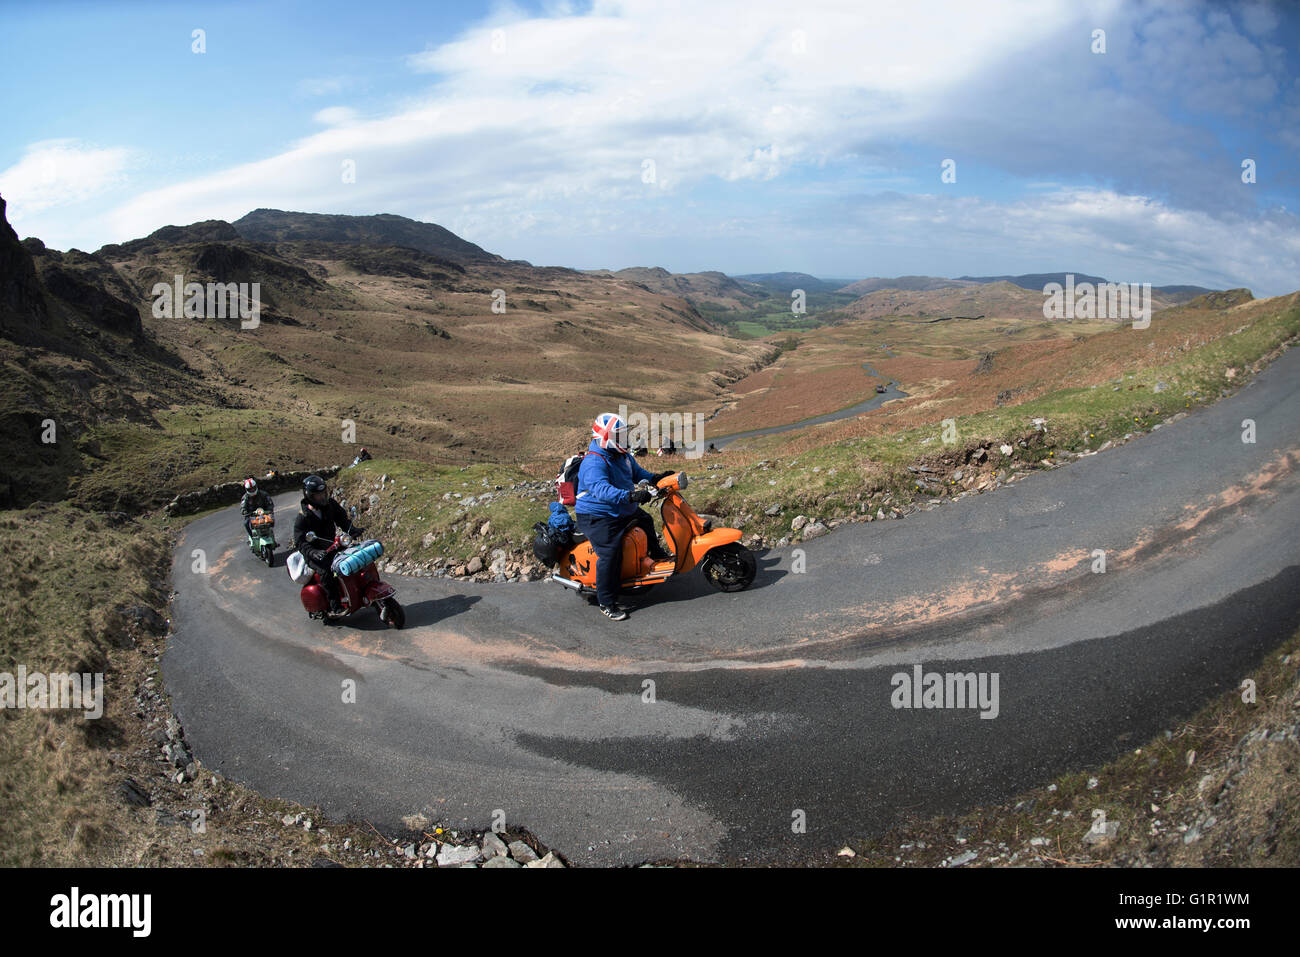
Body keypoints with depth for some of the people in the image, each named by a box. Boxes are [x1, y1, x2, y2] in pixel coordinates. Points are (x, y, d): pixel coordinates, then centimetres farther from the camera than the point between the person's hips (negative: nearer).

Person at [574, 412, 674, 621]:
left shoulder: (623, 456, 7)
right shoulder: (594, 463, -26)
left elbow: (637, 472, 25)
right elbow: (601, 490, -42)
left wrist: (656, 477, 8)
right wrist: (630, 496, -52)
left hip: (623, 511, 10)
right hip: (598, 518, -10)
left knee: (645, 520, 29)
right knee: (610, 554, -22)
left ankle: (656, 553, 58)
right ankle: (606, 603, -13)